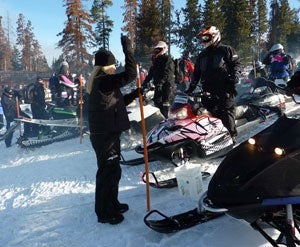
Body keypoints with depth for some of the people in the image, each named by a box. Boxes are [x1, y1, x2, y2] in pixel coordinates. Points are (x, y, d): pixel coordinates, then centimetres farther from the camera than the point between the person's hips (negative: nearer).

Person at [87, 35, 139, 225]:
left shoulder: (100, 81, 14)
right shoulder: (104, 81, -18)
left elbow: (117, 103, 20)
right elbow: (130, 74, -25)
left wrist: (134, 95, 9)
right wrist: (128, 48, -16)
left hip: (107, 133, 10)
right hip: (106, 136, -10)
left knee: (113, 171, 21)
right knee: (108, 172, 1)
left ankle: (112, 204, 37)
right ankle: (105, 213, 15)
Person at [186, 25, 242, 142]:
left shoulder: (226, 50, 7)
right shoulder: (201, 56, 22)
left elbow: (237, 63, 4)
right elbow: (196, 72, 25)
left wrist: (235, 75, -15)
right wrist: (191, 87, 15)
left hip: (224, 90, -5)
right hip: (208, 91, 5)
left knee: (227, 114, -9)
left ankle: (232, 135, -2)